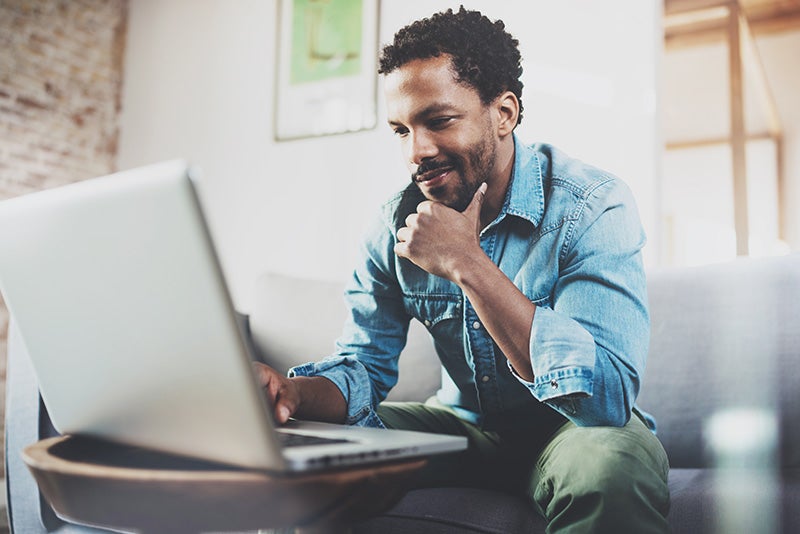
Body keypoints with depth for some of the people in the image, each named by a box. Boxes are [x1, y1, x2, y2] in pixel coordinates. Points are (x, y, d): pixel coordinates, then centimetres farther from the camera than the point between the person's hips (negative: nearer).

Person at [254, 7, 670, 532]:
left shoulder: (593, 208, -21)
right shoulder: (396, 225, -6)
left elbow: (608, 396, -33)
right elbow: (363, 368, -3)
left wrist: (465, 263, -33)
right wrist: (293, 392, -28)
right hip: (463, 425, 4)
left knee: (611, 461, -37)